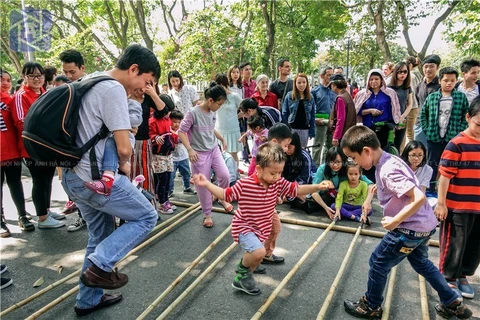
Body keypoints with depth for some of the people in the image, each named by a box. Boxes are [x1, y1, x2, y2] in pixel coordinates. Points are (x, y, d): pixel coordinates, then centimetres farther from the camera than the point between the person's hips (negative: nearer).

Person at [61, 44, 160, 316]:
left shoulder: (91, 82, 13)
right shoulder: (114, 89, -17)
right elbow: (124, 148, -22)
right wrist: (121, 165, -2)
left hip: (74, 175, 10)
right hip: (95, 178, -10)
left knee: (100, 236, 21)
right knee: (147, 216, 4)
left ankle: (88, 299, 32)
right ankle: (100, 266, 0)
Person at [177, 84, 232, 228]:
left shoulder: (213, 113, 4)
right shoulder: (193, 113, -17)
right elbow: (181, 132, -15)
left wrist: (222, 139, 29)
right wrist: (190, 149, -23)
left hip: (214, 150, 6)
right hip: (200, 154, -6)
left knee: (225, 176, -7)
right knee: (203, 185, 2)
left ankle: (222, 198, 23)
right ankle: (207, 214, 18)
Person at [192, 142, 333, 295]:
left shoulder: (278, 183, -10)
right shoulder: (244, 184, -22)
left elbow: (297, 190, -7)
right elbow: (225, 194, -12)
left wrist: (317, 186, -21)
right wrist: (207, 184, -22)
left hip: (261, 228, 6)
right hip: (244, 227, -6)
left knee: (255, 258, 21)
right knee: (259, 251, -29)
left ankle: (241, 280, 49)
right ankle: (242, 268, 5)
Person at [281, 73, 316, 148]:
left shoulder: (311, 98, 6)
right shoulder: (289, 96, -1)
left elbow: (312, 116, 6)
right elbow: (284, 114, -1)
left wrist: (312, 132, 1)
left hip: (305, 130, 2)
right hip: (291, 128, -2)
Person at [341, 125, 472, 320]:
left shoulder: (388, 171, -27)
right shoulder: (387, 161, 2)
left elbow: (419, 197, -32)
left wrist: (395, 221, -25)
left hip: (410, 228, -10)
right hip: (424, 224, 10)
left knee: (378, 263, 7)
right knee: (421, 263, 30)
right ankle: (454, 304, 43)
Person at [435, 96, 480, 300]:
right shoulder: (457, 144, -15)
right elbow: (445, 175, -15)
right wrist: (441, 203, -15)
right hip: (457, 206, -6)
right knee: (454, 245, 8)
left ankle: (463, 275, 37)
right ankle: (449, 278, 26)